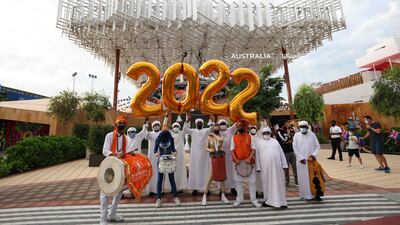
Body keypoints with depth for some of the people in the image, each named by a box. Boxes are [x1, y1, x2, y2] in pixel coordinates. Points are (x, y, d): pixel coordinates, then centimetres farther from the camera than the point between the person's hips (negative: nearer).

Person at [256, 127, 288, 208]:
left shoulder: (275, 141, 15)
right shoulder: (258, 142, 7)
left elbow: (281, 153, 13)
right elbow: (257, 155, 3)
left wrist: (284, 164, 7)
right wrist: (258, 167, -3)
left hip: (277, 165, 2)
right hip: (265, 166, -2)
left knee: (279, 182, 6)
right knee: (267, 182, 4)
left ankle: (281, 201, 17)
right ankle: (268, 200, 17)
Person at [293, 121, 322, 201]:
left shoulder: (312, 135, 3)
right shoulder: (296, 135, -1)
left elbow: (317, 146, 5)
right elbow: (295, 148, -3)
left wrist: (314, 154, -11)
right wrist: (301, 158, -9)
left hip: (311, 159, 1)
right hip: (301, 160, -1)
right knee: (303, 177, 4)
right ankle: (305, 195, 13)